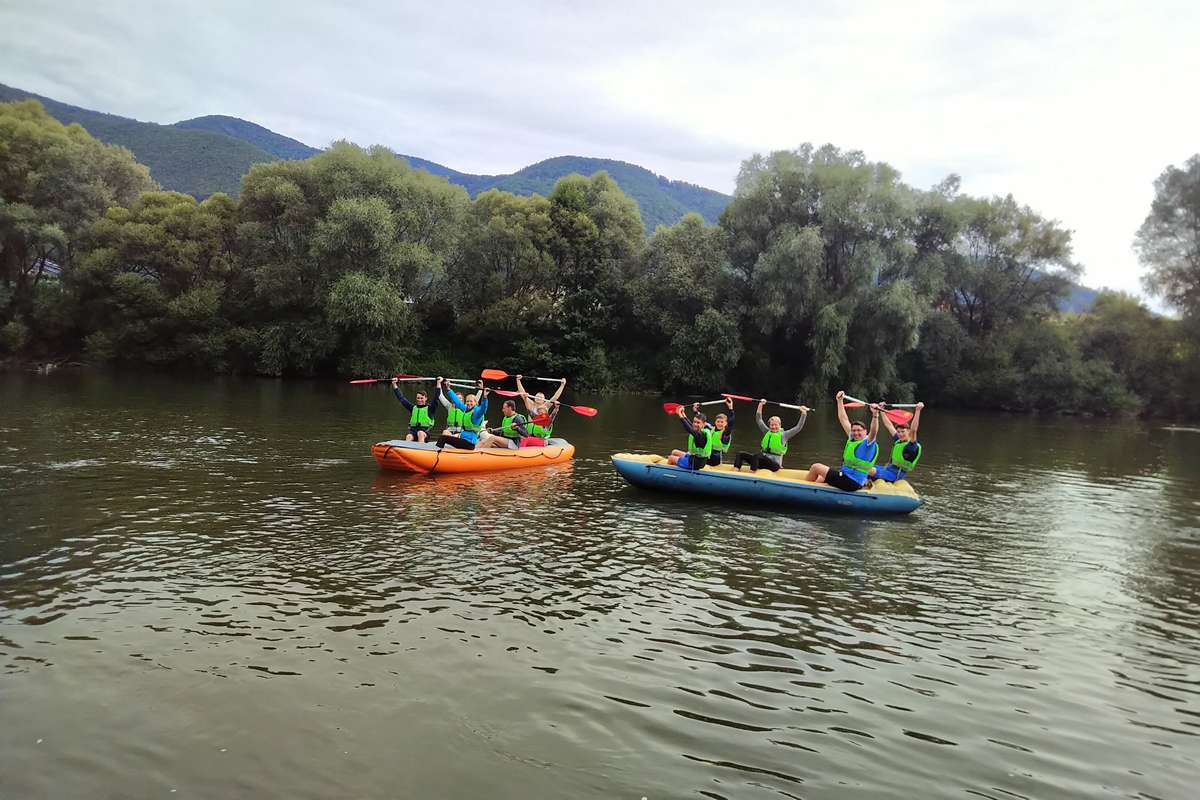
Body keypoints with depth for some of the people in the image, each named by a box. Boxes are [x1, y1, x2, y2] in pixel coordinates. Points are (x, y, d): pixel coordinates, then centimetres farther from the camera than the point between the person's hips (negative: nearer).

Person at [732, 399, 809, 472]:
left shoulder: (783, 435, 4)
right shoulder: (767, 432, 17)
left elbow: (798, 427, -1)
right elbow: (758, 420, 24)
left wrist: (803, 413, -5)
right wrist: (760, 405, 21)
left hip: (774, 464, -6)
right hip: (762, 460, 6)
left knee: (756, 456, -36)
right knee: (740, 455, -12)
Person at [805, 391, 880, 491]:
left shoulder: (867, 443, -11)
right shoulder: (851, 439, 10)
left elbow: (873, 432, -34)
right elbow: (843, 419, 17)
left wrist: (875, 415, -49)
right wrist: (840, 401, 18)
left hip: (851, 482, -9)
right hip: (845, 475, 9)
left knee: (816, 467, -4)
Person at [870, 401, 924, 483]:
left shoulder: (912, 445, -12)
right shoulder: (897, 441, 11)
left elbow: (913, 430, -29)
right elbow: (888, 425, 20)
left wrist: (917, 411, -37)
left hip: (896, 474, -9)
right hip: (889, 468, 9)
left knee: (872, 471, -29)